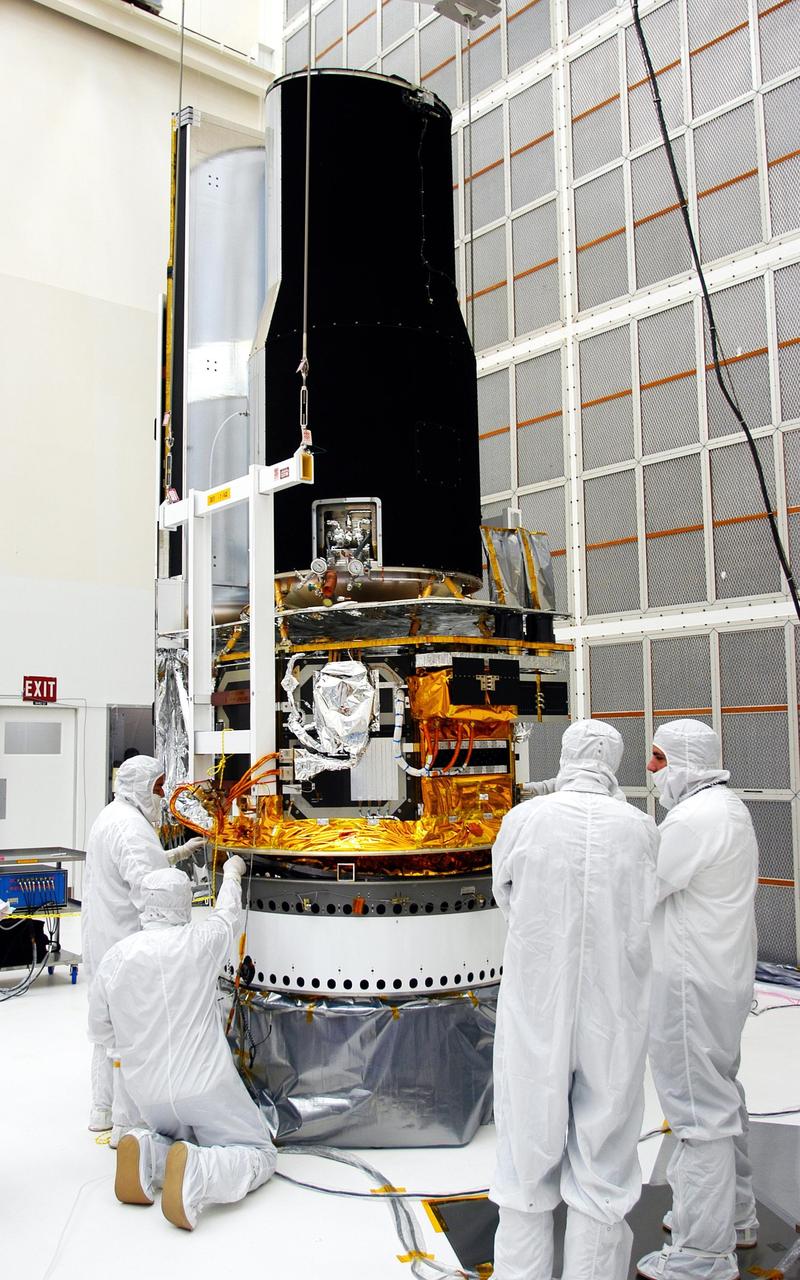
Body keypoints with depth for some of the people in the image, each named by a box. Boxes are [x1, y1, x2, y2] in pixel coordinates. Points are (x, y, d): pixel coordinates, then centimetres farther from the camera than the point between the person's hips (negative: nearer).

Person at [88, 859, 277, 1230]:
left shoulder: (115, 957, -4)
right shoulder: (200, 942, -11)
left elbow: (99, 1030, 8)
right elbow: (227, 914, 13)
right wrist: (232, 873, 31)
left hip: (146, 1093, 4)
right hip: (206, 1084, -4)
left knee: (180, 1137, 30)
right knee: (258, 1155, 8)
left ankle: (148, 1153, -3)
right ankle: (197, 1172, -20)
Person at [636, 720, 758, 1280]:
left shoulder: (694, 819, -22)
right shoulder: (729, 807, 11)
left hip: (693, 983, -11)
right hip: (725, 975, 11)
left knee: (700, 1108, -1)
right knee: (722, 1094, 22)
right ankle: (735, 1216, 39)